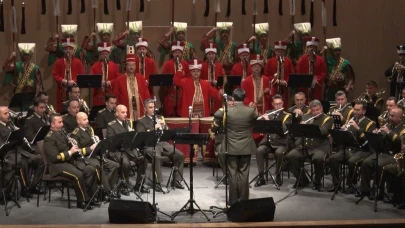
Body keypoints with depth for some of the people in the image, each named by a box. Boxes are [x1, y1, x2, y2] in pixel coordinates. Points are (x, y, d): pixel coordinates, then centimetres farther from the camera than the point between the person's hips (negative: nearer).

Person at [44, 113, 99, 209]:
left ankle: (90, 197, 0)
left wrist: (75, 148, 3)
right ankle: (82, 201, -17)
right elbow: (55, 158, -20)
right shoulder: (49, 138, -13)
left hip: (70, 161, 9)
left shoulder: (62, 133, 15)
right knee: (78, 175, -31)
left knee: (91, 170, -7)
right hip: (58, 165, -9)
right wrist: (70, 152, -21)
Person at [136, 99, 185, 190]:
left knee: (180, 155, -13)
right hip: (150, 145, -5)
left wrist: (164, 126, -3)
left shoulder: (160, 118, 22)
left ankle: (176, 180, -3)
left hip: (163, 143, 5)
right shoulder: (141, 121, 5)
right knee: (157, 157, -37)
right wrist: (154, 128, -18)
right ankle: (158, 182, -26)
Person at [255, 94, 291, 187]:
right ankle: (261, 177, -18)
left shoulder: (287, 116, 1)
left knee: (279, 153, -35)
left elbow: (284, 129, -17)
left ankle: (278, 175, -12)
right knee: (259, 151, -28)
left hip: (280, 143, -3)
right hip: (268, 142, 3)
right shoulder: (268, 113, 13)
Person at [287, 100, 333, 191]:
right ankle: (302, 180, -2)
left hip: (320, 146, -5)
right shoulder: (306, 117, 19)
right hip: (304, 146, 5)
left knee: (318, 158, -36)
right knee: (290, 156, -20)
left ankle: (317, 182, -9)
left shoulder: (327, 119, 2)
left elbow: (323, 132, -16)